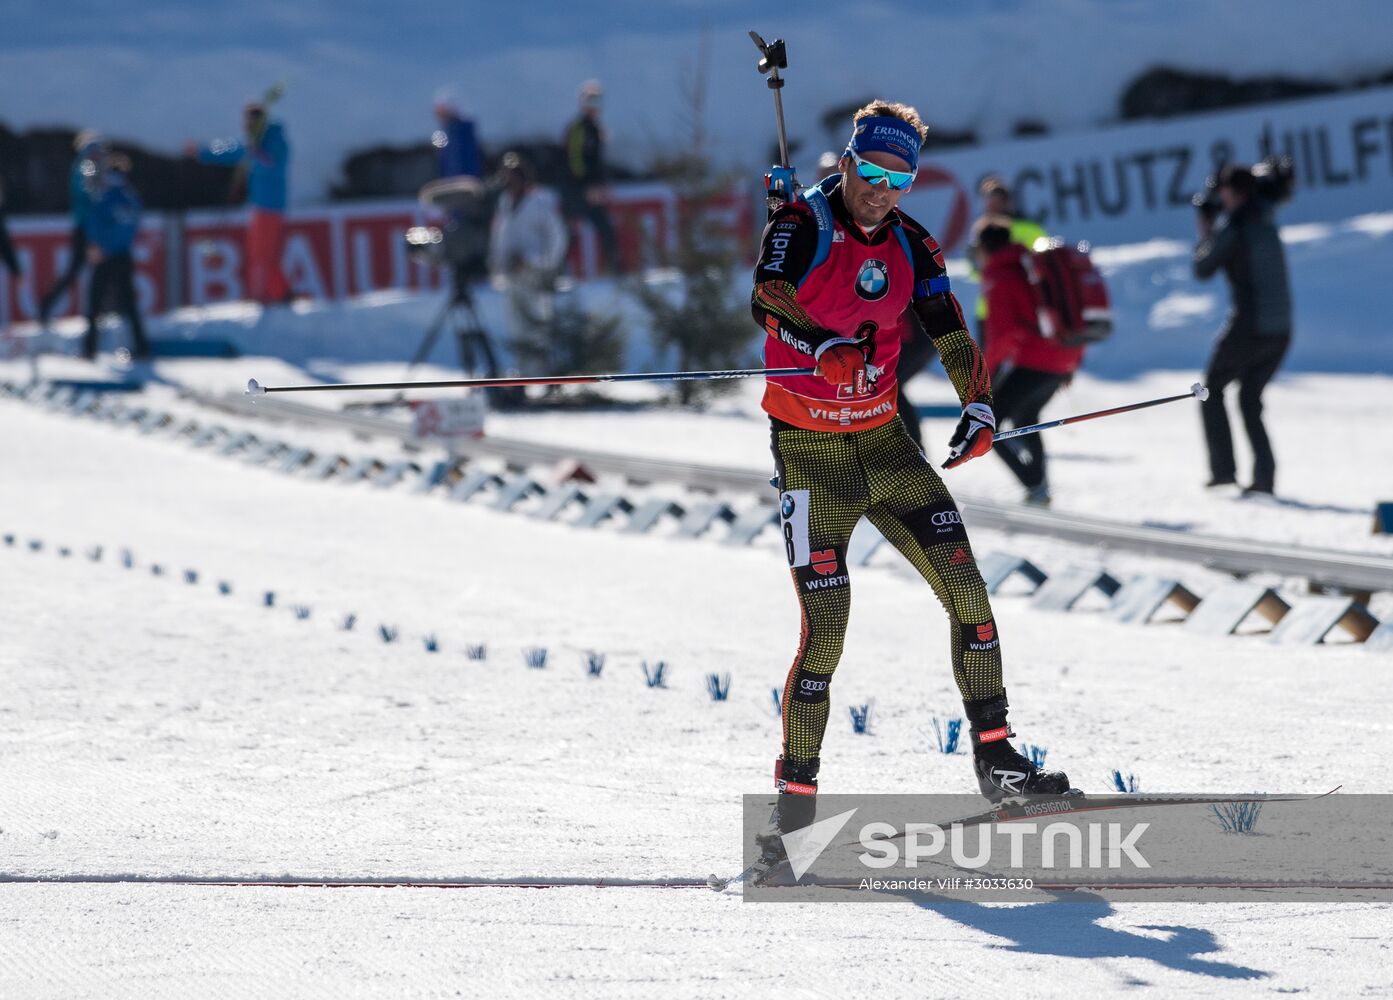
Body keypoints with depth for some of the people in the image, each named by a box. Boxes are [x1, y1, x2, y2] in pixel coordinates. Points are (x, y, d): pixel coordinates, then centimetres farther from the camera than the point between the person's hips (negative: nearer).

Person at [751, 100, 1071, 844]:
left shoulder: (910, 247, 6)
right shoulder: (802, 225, -10)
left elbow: (949, 333, 8)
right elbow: (766, 297, -28)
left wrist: (978, 406, -10)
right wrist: (824, 345, -47)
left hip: (884, 442, 6)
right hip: (810, 450, -5)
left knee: (965, 589, -4)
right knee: (826, 627, -12)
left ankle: (995, 759, 4)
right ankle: (794, 797, -3)